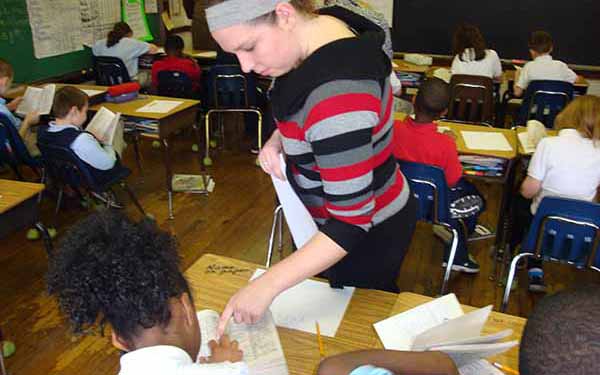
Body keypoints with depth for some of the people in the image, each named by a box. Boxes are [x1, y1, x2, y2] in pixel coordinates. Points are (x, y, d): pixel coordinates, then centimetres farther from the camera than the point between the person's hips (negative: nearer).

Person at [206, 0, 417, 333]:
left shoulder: (338, 94, -38)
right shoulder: (324, 29, -10)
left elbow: (351, 223, -34)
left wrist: (267, 286, -34)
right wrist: (279, 139, -9)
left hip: (368, 232, -8)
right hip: (350, 207, 9)